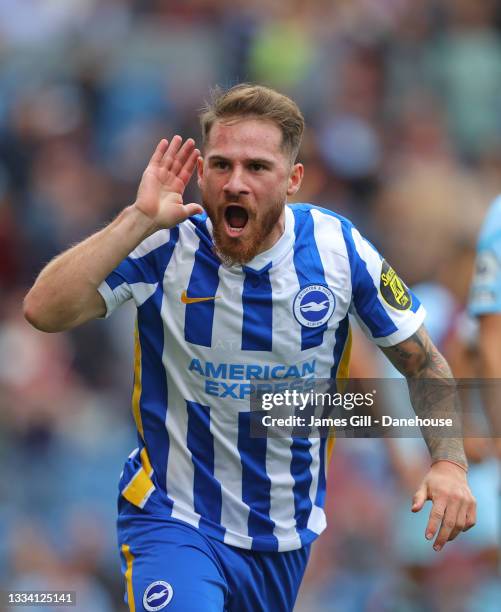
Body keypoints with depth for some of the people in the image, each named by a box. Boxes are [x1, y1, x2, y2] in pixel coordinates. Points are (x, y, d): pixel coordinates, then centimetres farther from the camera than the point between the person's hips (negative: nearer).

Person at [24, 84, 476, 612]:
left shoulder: (339, 249, -8)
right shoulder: (164, 247, -14)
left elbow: (423, 363, 4)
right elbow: (44, 311, -26)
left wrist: (449, 462, -12)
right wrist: (138, 218, -29)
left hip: (287, 536, 4)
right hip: (173, 521, -4)